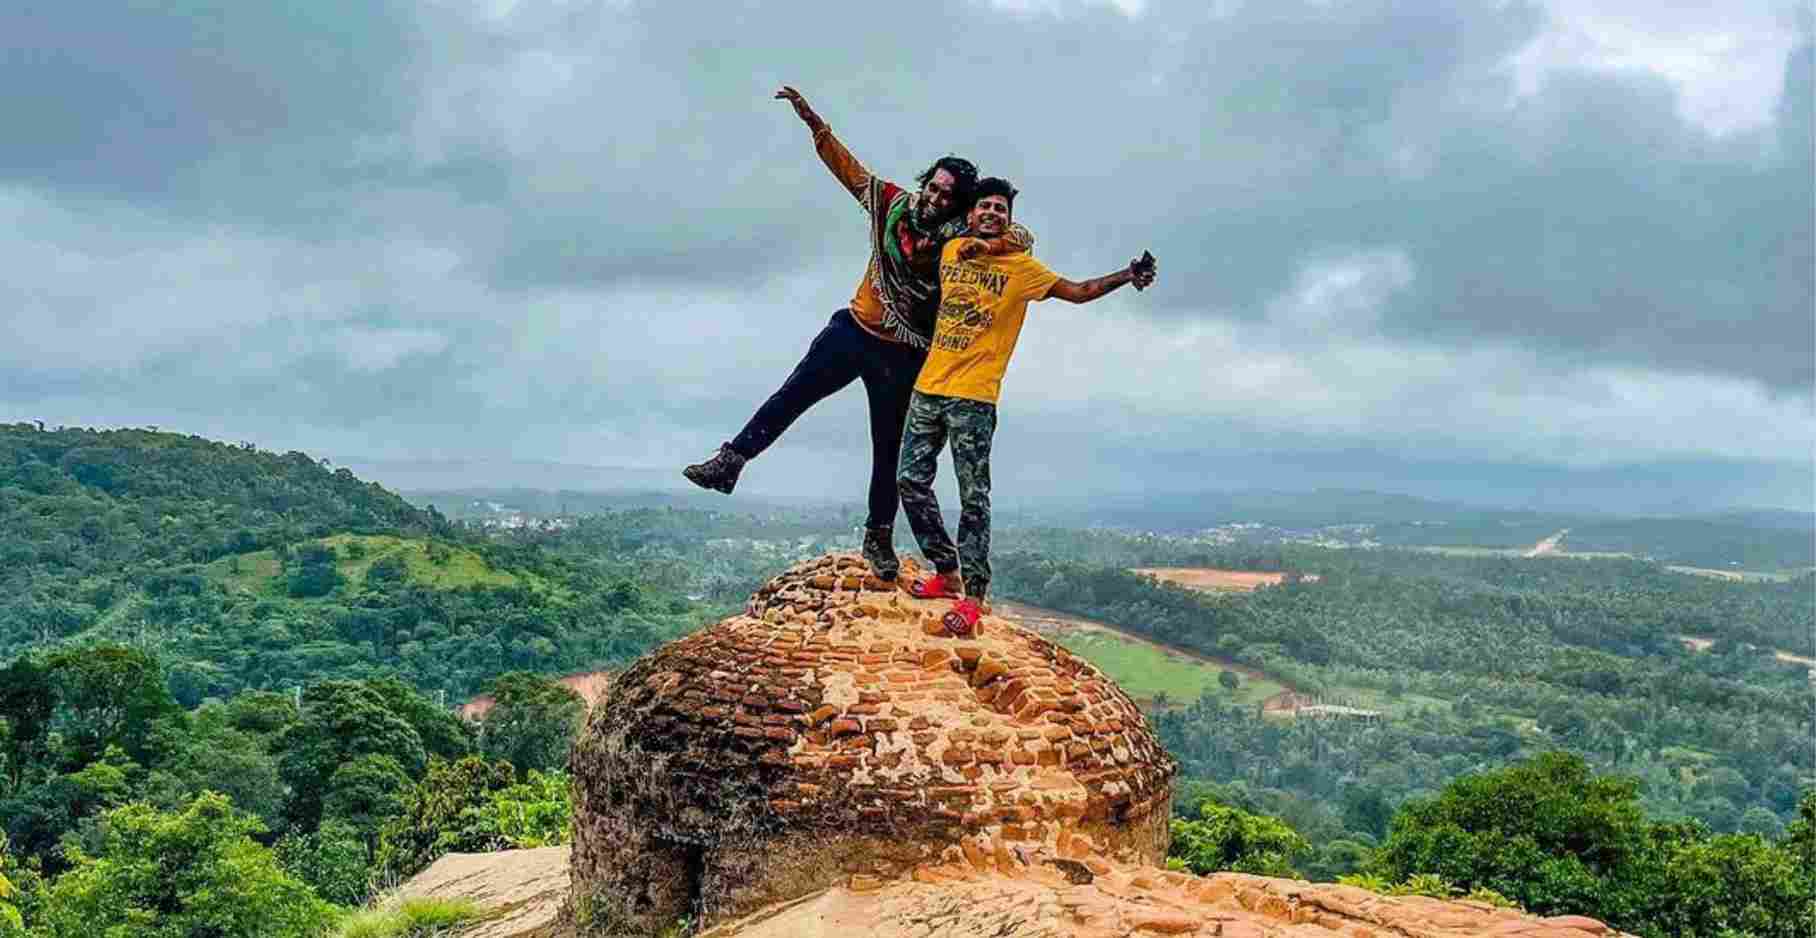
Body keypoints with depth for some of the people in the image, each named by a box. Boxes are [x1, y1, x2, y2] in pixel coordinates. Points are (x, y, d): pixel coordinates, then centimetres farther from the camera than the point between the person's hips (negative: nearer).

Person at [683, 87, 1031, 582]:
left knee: (888, 450, 8)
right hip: (853, 332, 2)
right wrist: (812, 120, -5)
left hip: (901, 357, -2)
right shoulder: (894, 204, -3)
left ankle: (879, 538, 21)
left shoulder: (964, 239, -11)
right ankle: (729, 463, 5)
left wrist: (989, 244, -37)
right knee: (790, 397, -2)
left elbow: (1023, 236, -18)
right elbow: (846, 165, 1)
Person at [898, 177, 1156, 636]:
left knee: (973, 498, -5)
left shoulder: (1021, 266, -1)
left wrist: (1127, 275, -13)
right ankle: (947, 571, 21)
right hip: (927, 387, 5)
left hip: (973, 397, -5)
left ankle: (974, 594, 1)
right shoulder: (952, 249, 11)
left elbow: (1078, 291, -2)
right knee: (910, 481, 7)